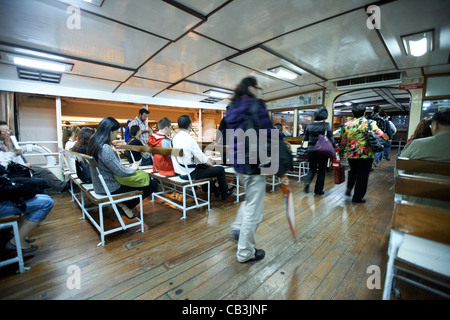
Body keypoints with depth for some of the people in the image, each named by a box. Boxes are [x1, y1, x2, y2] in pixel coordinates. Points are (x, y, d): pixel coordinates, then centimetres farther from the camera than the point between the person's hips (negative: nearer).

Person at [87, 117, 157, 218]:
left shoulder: (94, 143, 3)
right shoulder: (105, 149, -28)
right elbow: (121, 172, -25)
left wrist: (130, 166, 8)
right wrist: (133, 168, -5)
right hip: (110, 189, -10)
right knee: (152, 184, -8)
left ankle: (122, 204, 16)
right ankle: (124, 206, 6)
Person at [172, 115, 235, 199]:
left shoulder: (175, 138, 2)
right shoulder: (189, 139, -24)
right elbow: (201, 158, -18)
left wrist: (208, 160, 11)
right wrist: (212, 164, 3)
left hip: (180, 171, 9)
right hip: (190, 174, -9)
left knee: (205, 166, 32)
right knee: (220, 169, 2)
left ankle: (214, 190, 45)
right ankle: (225, 193, 25)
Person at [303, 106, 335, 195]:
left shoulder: (310, 125, 1)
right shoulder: (326, 125, -7)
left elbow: (305, 138, 9)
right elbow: (331, 139, -7)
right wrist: (334, 146, 7)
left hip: (311, 150, 3)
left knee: (312, 168, 18)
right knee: (321, 170, 10)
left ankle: (307, 182, -6)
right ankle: (318, 190, 16)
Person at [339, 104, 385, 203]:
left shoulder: (347, 125, 2)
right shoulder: (370, 124, -6)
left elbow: (342, 141, 6)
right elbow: (380, 136, -11)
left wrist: (341, 152, 16)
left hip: (350, 154, 3)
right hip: (366, 154, -3)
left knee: (353, 171, 27)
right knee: (362, 175, 7)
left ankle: (349, 188, 15)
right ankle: (357, 197, 14)